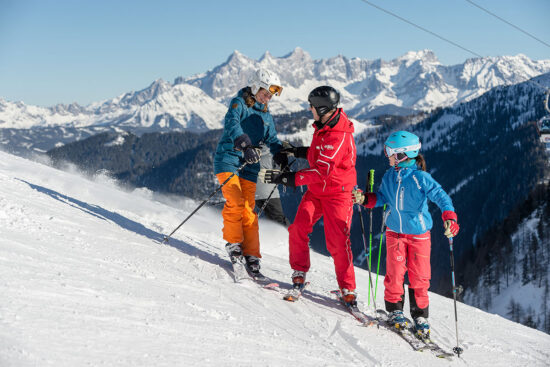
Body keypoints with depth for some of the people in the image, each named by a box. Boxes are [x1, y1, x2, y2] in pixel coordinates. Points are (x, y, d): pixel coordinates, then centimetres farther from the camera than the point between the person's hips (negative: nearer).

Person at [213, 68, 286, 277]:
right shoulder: (239, 103, -4)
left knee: (249, 211, 0)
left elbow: (272, 140, 21)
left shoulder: (265, 115, 17)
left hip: (249, 166, 5)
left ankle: (251, 255, 3)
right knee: (235, 202, -19)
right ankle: (233, 243, 0)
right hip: (228, 159, -5)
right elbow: (232, 124, -24)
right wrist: (245, 145, -41)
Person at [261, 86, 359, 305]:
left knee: (337, 242, -9)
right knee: (298, 229, -7)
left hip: (337, 194, -8)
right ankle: (299, 273, 9)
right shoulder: (323, 126, 6)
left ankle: (348, 289, 4)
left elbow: (322, 171, -30)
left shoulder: (339, 136, -24)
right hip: (316, 190, 8)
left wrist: (287, 178, -31)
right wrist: (298, 152, 14)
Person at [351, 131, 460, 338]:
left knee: (419, 276, 2)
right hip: (395, 231, 3)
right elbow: (382, 197, 13)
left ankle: (420, 316, 16)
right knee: (394, 273, -1)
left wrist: (449, 217, -33)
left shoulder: (420, 177, -16)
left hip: (419, 233, -3)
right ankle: (394, 309, 17)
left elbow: (440, 196, -20)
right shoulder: (389, 176, 0)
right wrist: (364, 199, -3)